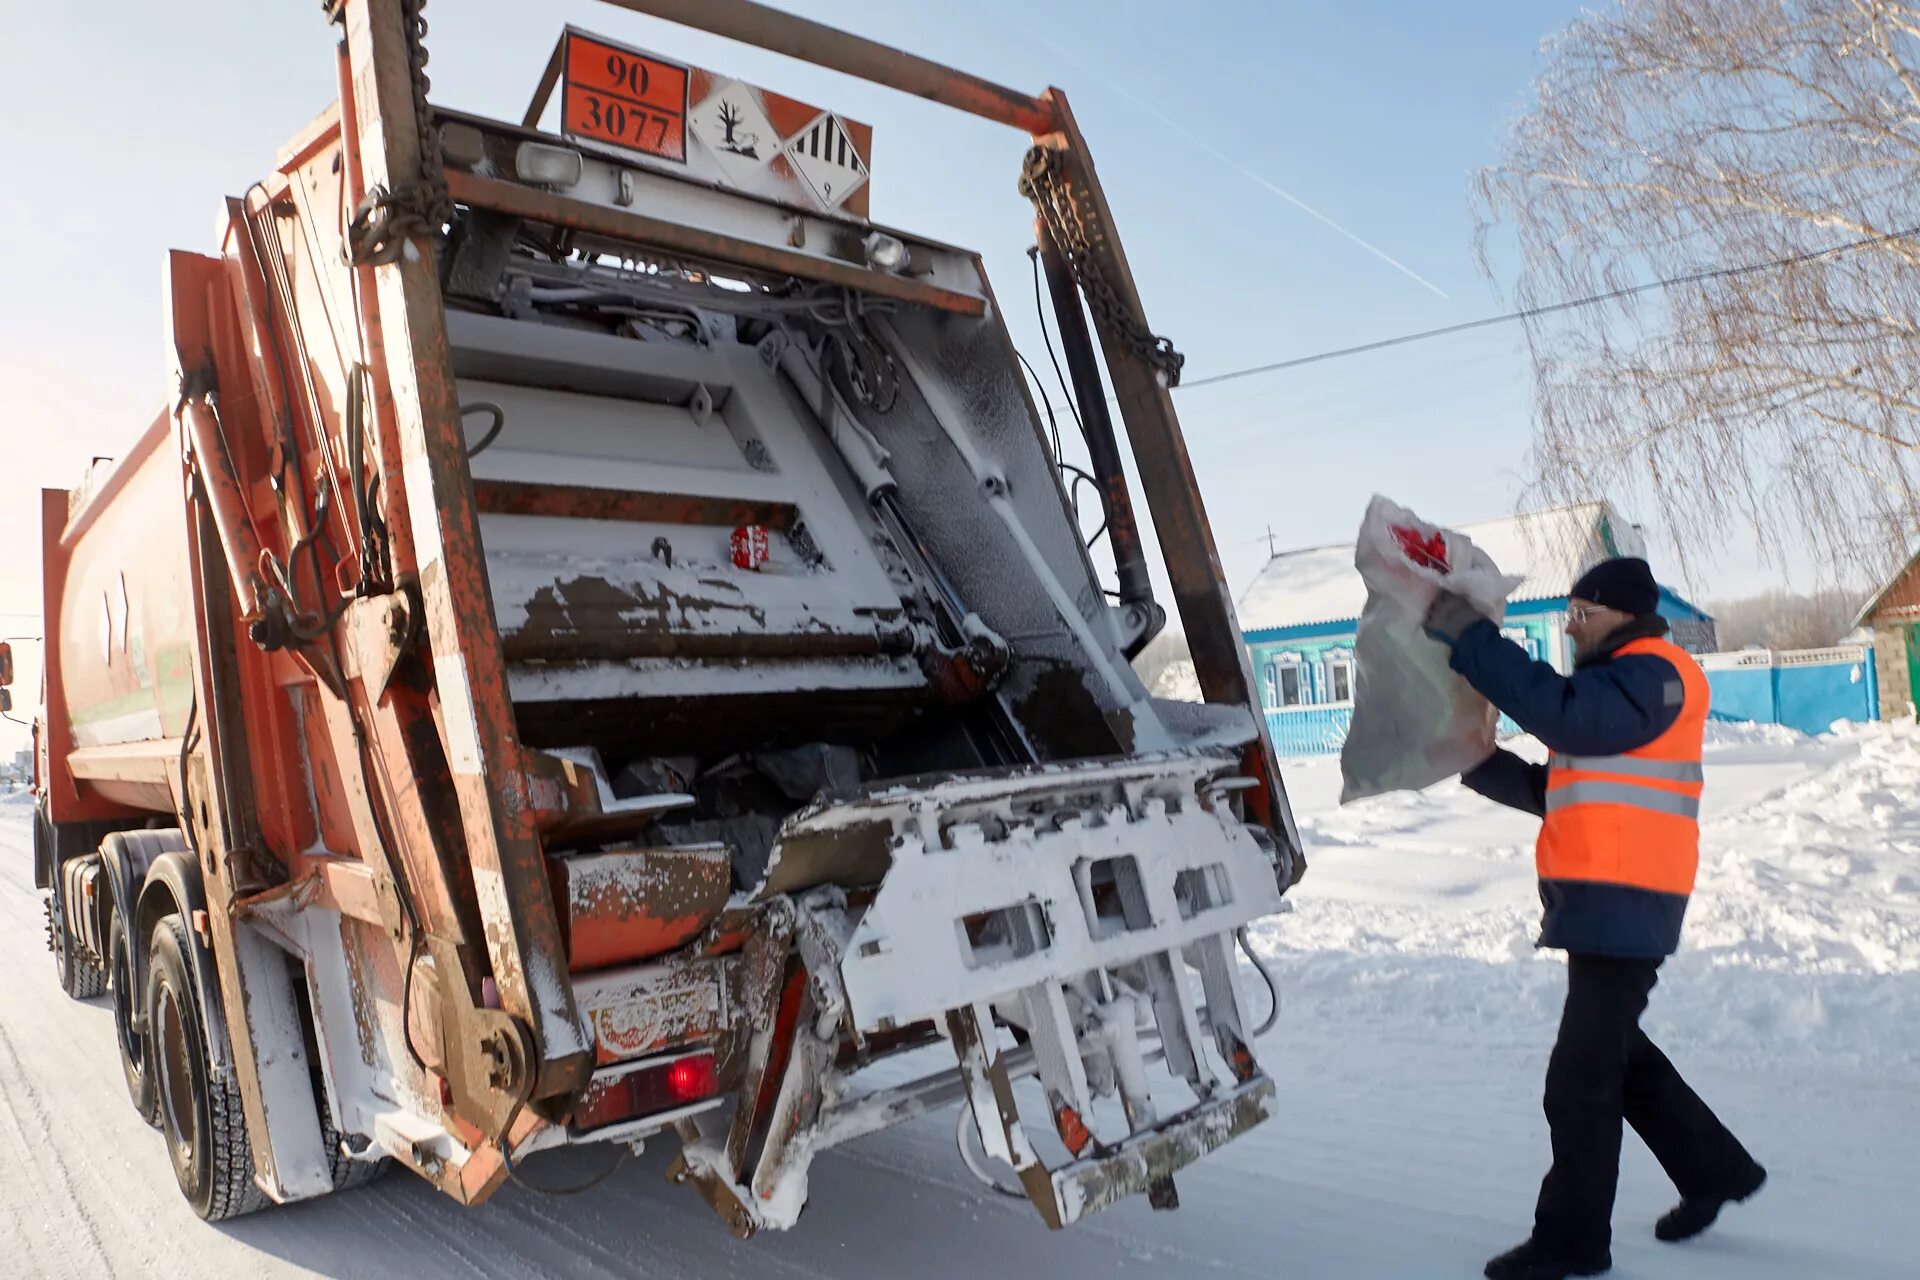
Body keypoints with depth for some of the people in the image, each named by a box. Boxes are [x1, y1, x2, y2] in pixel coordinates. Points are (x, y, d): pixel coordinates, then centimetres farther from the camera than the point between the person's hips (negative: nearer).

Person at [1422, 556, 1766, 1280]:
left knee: (1580, 1079, -5)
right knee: (1614, 1050, 21)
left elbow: (1562, 713, -28)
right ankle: (1716, 1169, 37)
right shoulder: (1615, 685, 21)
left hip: (1624, 902, -10)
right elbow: (1553, 790, 20)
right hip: (1598, 901, 10)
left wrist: (1470, 638, -25)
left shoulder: (1652, 675, -10)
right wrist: (1474, 763, 8)